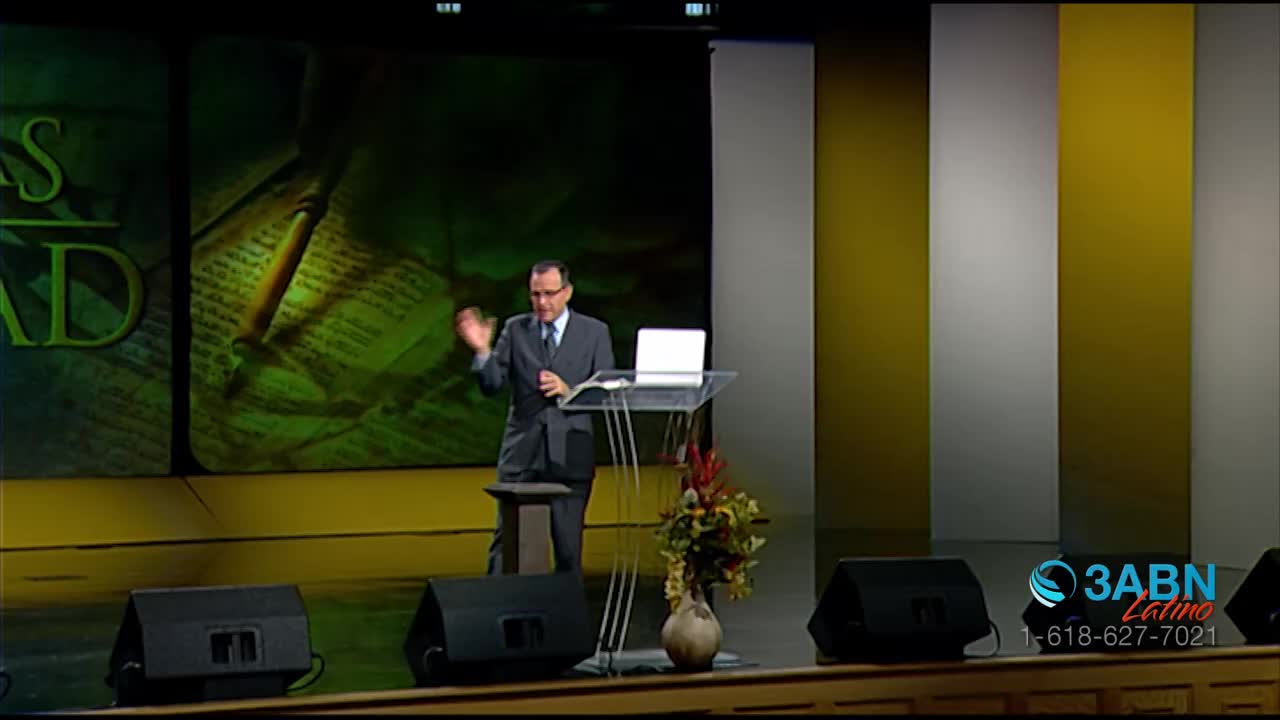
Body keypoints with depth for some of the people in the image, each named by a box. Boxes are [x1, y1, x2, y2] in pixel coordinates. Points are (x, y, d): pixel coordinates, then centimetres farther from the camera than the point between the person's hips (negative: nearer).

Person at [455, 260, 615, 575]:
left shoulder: (595, 332, 5)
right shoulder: (515, 329, 7)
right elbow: (492, 385, 1)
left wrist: (568, 390, -15)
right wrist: (481, 350, -17)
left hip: (570, 455, 0)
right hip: (522, 452, 1)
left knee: (568, 546, 4)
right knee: (506, 541, -4)